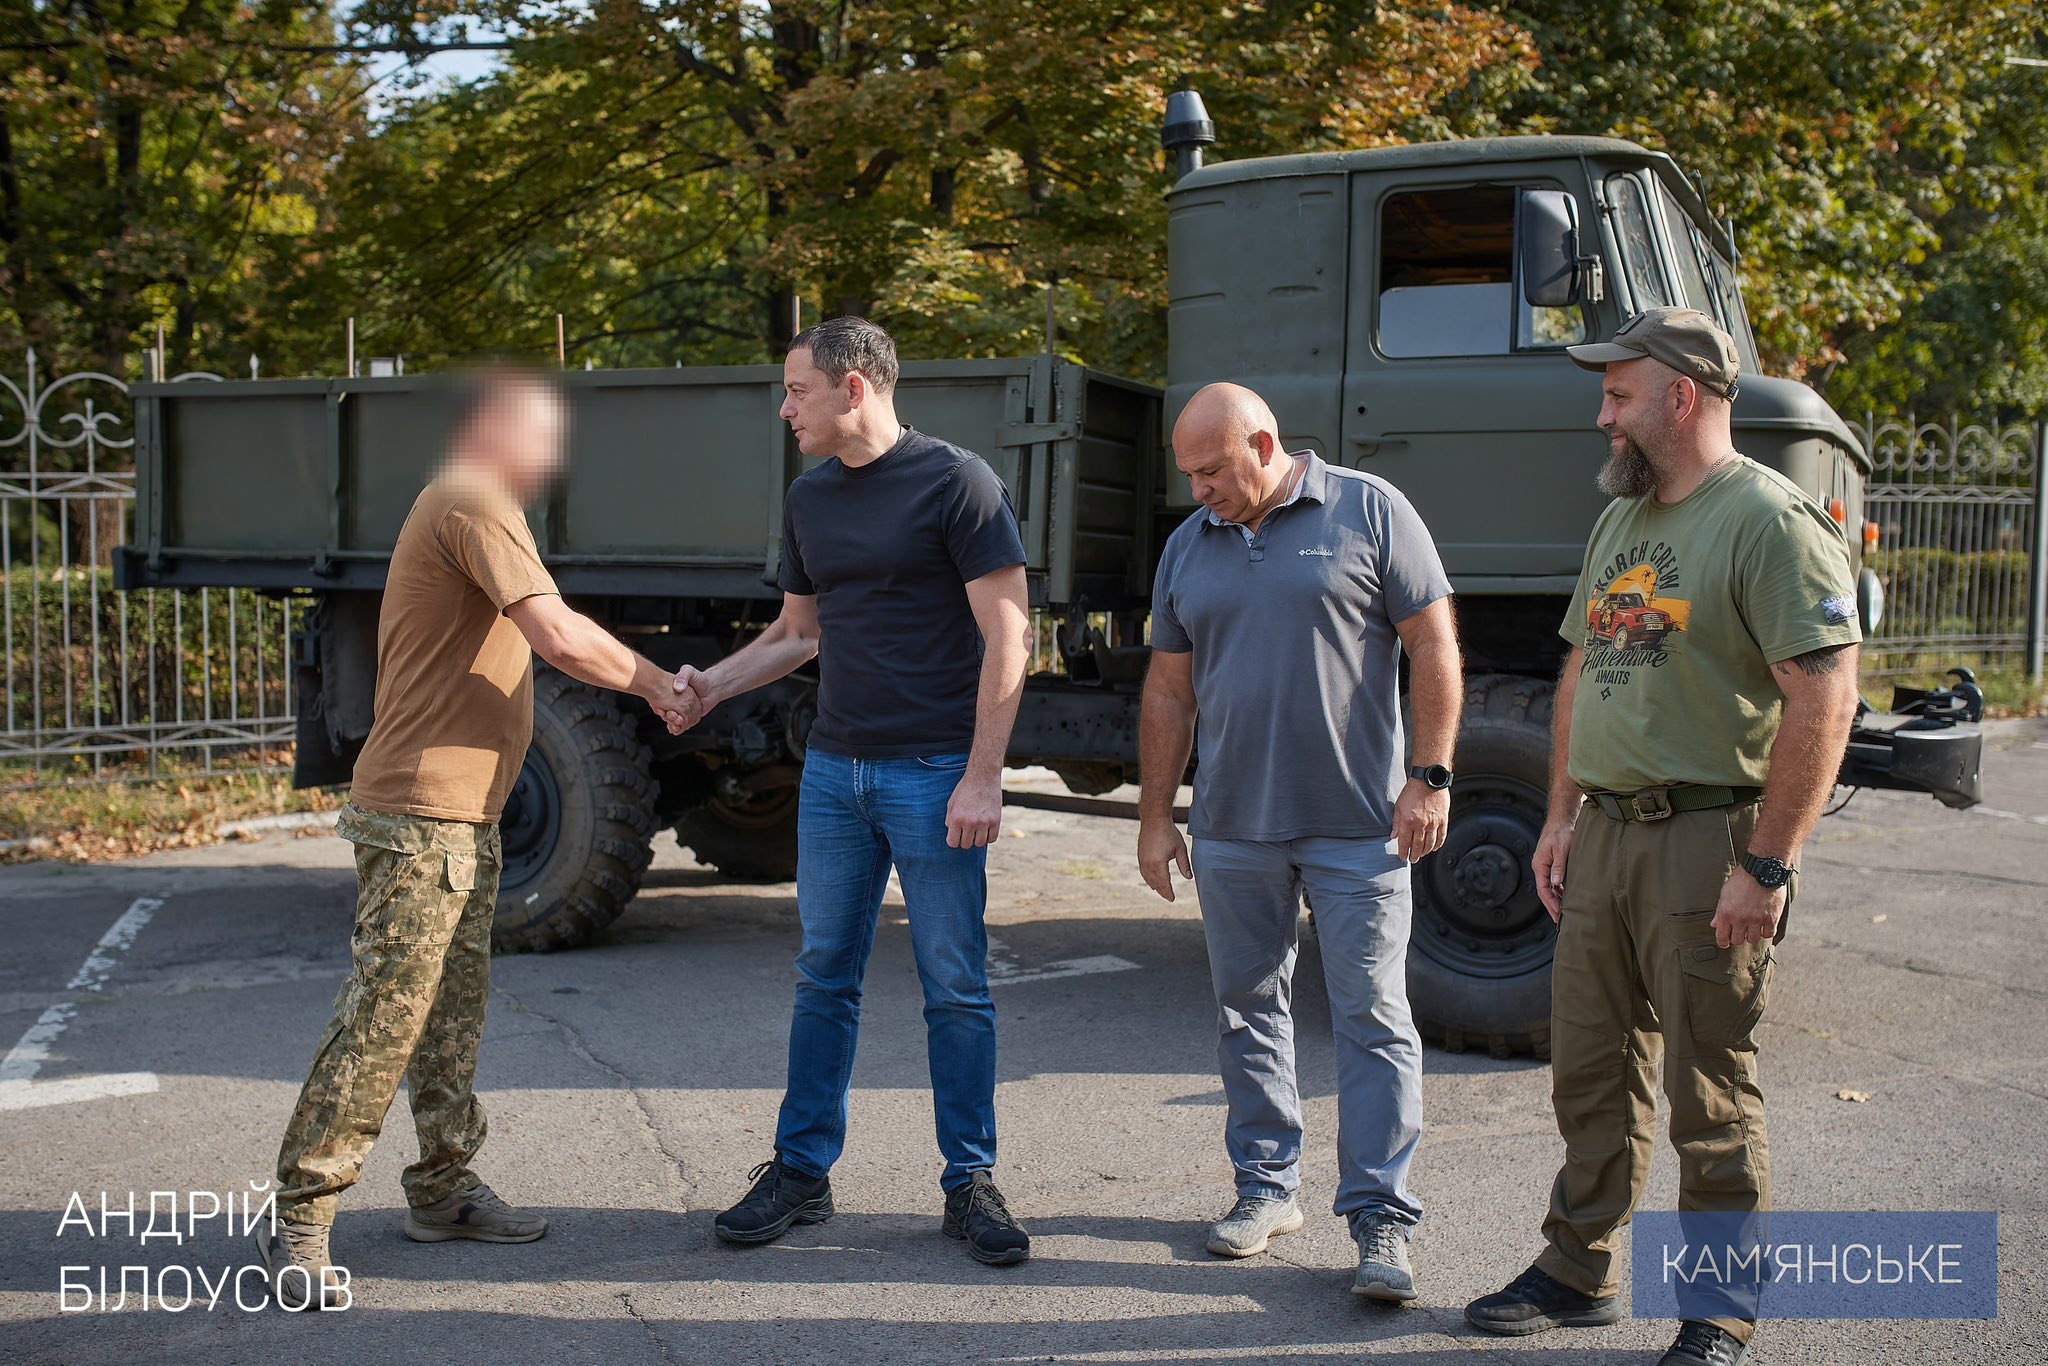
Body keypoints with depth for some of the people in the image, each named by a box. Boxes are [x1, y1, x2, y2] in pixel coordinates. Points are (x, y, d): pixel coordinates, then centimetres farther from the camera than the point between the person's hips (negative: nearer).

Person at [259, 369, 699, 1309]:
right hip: (421, 818, -11)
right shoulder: (472, 503, -13)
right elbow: (562, 638, -21)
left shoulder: (473, 509, 22)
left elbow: (543, 642, 22)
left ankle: (443, 1192, 26)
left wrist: (653, 682, 15)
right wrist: (652, 683, -6)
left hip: (462, 821, 11)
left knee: (453, 1015, 16)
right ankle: (300, 1220, -2)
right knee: (382, 1019, -8)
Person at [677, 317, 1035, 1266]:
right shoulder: (810, 500, 12)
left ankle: (969, 1183, 13)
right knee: (824, 976, 10)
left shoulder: (956, 483, -8)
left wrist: (982, 777, -15)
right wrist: (711, 685, 7)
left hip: (934, 774, -6)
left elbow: (1008, 636, -11)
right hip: (835, 769, 6)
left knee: (955, 987, 2)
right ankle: (802, 1171, 20)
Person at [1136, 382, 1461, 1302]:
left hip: (1358, 826, -4)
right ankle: (1266, 1185, 25)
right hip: (1232, 828, 5)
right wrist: (1155, 816, 11)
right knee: (1248, 1009, 11)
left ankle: (1382, 1221, 2)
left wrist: (1429, 775, -9)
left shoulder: (1370, 512, -2)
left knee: (1373, 1019, -3)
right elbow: (1169, 692, 14)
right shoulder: (1188, 547, 11)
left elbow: (1433, 648, -3)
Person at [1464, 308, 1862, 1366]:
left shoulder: (1769, 519, -12)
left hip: (1708, 841, -8)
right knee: (1591, 1074, 15)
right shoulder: (1621, 521, 15)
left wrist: (1766, 864, -20)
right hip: (1606, 834, 8)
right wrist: (1562, 817, 16)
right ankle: (1579, 1271, 29)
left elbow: (1824, 697, -18)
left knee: (1711, 1099, 2)